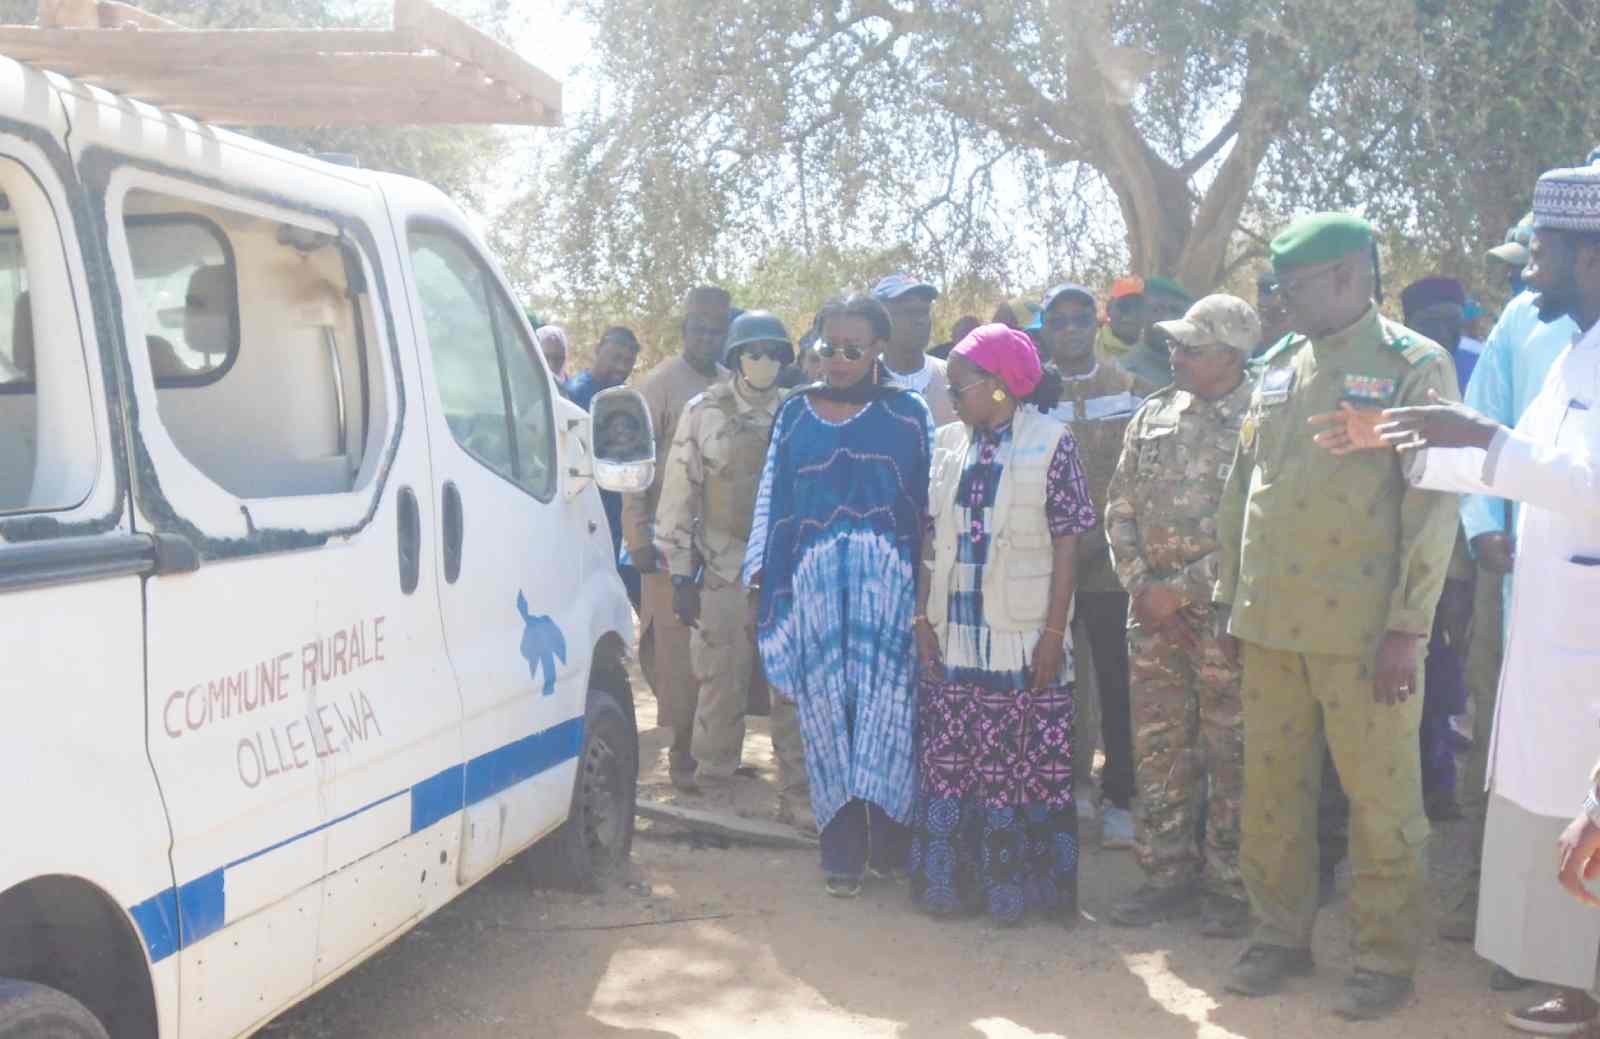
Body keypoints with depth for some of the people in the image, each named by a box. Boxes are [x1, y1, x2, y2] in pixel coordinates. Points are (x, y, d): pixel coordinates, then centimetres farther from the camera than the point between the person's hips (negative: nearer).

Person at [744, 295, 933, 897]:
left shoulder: (908, 414, 7)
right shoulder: (795, 414, 12)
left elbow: (931, 502, 5)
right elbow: (773, 499, 10)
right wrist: (764, 578, 2)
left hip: (888, 581, -1)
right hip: (813, 580, 1)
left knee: (887, 704, -2)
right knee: (825, 707, 2)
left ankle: (886, 840, 7)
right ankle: (841, 849, 8)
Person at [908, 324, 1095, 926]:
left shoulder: (1050, 443, -5)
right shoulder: (949, 443, 8)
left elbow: (1066, 544, -6)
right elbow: (933, 537, 11)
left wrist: (1054, 634, -10)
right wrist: (923, 617, 4)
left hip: (1022, 642, -4)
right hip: (954, 638, 5)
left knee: (1027, 765, 2)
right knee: (948, 761, 8)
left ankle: (1016, 888, 14)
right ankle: (953, 882, 20)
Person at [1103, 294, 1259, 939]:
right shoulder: (1153, 415, 10)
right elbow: (1120, 509, 11)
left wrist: (1180, 591, -13)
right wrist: (1142, 589, -1)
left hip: (1224, 614, -5)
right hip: (1153, 614, 5)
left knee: (1231, 756, 3)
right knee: (1157, 747, 10)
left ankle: (1228, 886, 15)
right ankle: (1169, 876, 23)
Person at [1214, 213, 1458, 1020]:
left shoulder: (1415, 367, -5)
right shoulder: (1278, 366, 11)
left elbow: (1433, 506, -10)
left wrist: (1408, 627, -14)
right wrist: (1229, 595, 12)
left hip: (1362, 628, -5)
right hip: (1271, 622, 6)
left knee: (1380, 799, 4)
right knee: (1271, 790, 12)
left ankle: (1385, 958, 18)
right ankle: (1281, 934, 27)